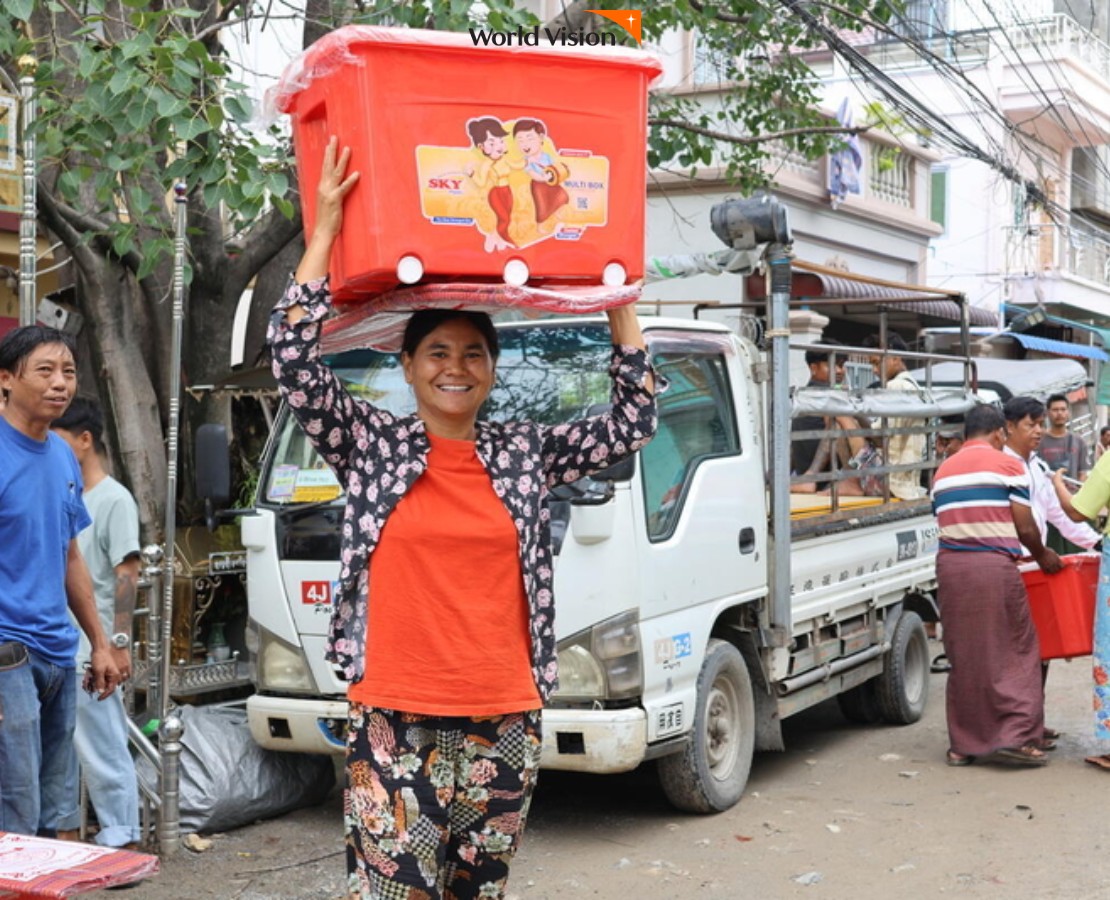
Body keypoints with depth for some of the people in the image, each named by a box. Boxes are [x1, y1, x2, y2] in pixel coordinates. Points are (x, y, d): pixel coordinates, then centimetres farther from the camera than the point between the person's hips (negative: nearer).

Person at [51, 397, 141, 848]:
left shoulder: (114, 499, -9)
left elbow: (127, 573, -13)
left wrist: (119, 642, -18)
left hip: (90, 652, -8)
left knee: (101, 747, -4)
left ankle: (121, 838, 2)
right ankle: (63, 830, 23)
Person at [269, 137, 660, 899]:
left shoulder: (525, 453, 9)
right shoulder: (372, 445, 3)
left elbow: (632, 424, 10)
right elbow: (295, 359, -5)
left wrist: (618, 296, 9)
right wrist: (326, 228, -5)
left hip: (504, 724, 3)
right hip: (397, 724, -2)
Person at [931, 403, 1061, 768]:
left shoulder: (943, 471, 17)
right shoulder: (1007, 465, 0)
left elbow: (947, 524, 13)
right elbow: (1025, 528, -3)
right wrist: (1042, 555, 16)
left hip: (950, 565, 5)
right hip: (994, 566, -5)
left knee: (963, 655, 10)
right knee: (1014, 651, 4)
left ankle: (963, 743, 13)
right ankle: (1014, 735, -2)